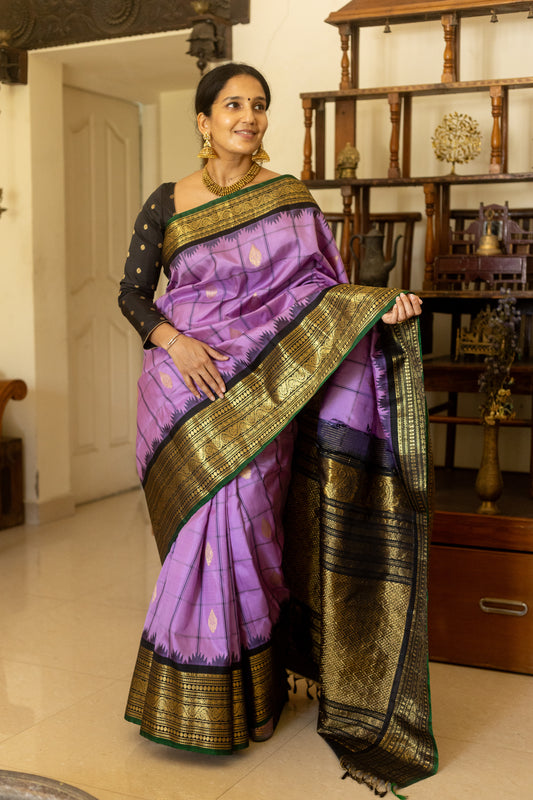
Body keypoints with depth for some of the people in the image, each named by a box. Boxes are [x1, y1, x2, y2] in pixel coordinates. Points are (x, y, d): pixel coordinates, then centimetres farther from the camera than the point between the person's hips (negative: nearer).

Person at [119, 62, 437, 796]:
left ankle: (244, 696, 16)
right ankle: (194, 697, 16)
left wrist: (380, 309, -13)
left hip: (262, 388, 0)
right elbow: (133, 294, 5)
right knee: (205, 523, -3)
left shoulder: (290, 200, 6)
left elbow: (320, 290, 4)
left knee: (241, 522, -3)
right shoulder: (167, 204, 5)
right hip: (187, 384, 0)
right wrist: (173, 341, -13)